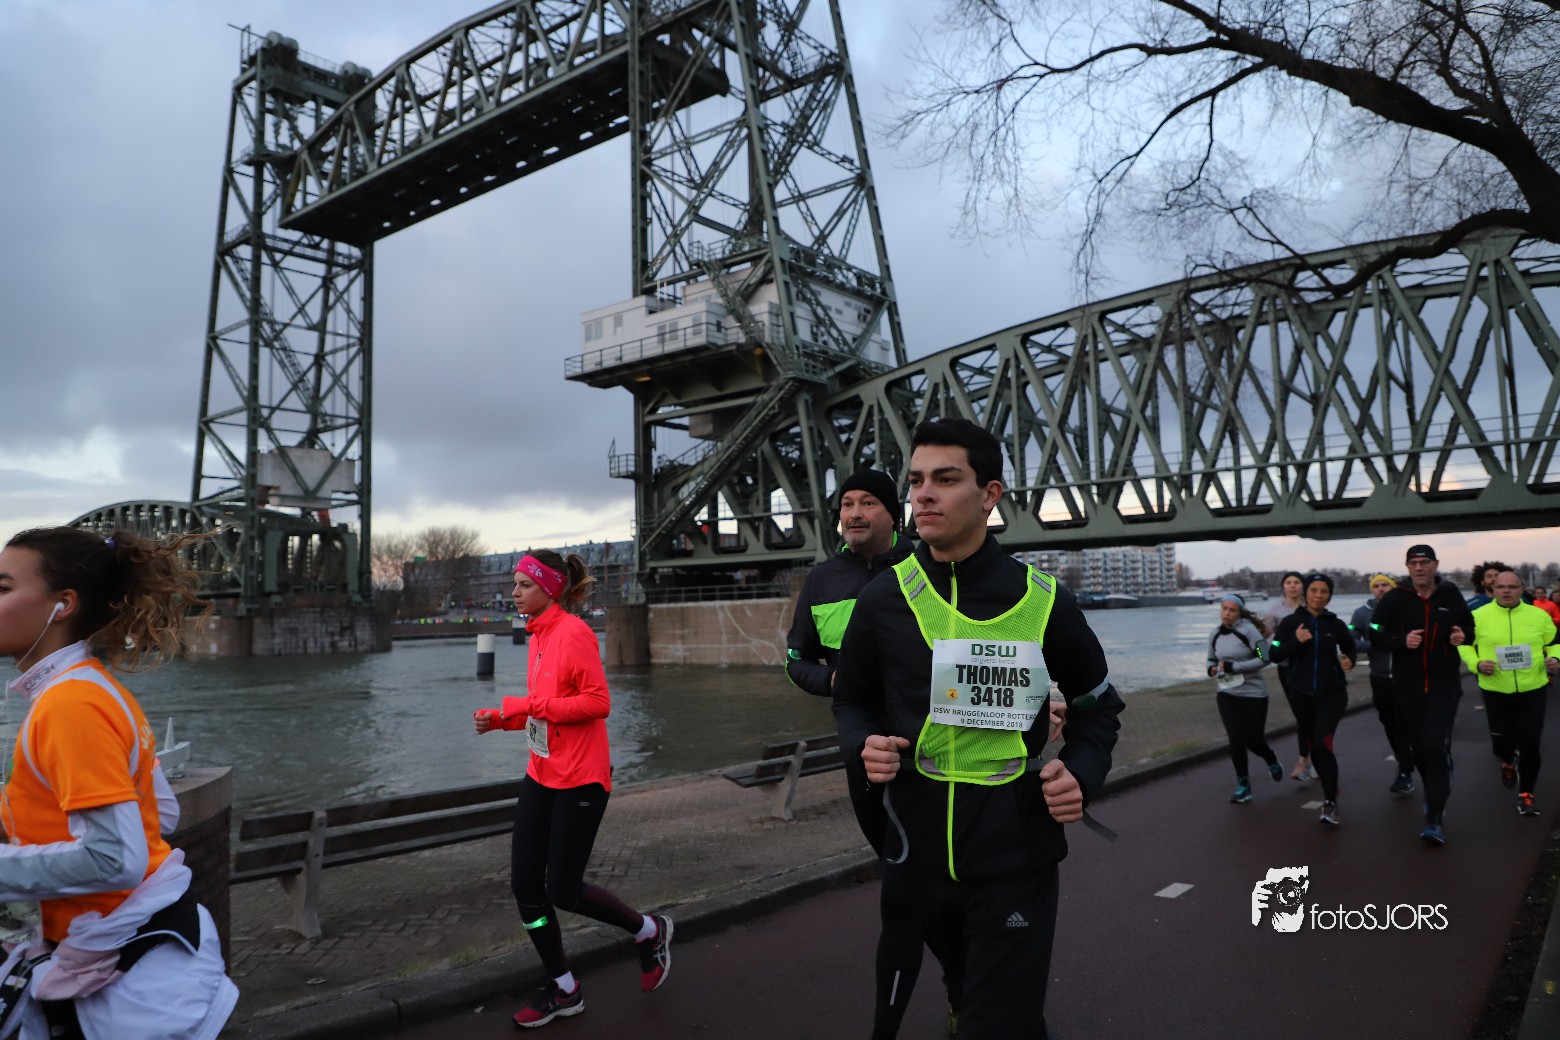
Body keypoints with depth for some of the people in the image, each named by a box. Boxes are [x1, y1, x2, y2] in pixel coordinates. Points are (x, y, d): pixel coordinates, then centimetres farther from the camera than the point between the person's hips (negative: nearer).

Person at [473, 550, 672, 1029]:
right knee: (525, 884, 8)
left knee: (562, 891, 0)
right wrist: (503, 719, 1)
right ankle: (563, 989, 25)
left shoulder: (574, 633, -16)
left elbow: (598, 702, -21)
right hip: (541, 775, 8)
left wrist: (529, 704, -22)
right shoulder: (538, 635, 9)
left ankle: (650, 931, 25)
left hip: (580, 779, -8)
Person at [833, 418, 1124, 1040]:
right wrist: (865, 743, -11)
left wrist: (1083, 771, -11)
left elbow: (1097, 704, 6)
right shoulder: (882, 600, -5)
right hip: (915, 856, 3)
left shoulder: (1043, 601, -8)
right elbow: (853, 699, 9)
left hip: (1015, 864, -3)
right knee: (961, 982, 26)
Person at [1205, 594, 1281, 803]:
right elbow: (1212, 659, 19)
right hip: (1227, 694, 4)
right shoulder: (1215, 635, 4)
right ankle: (1243, 784, 9)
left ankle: (1271, 759, 40)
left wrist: (1233, 667, -22)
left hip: (1253, 694, -4)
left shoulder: (1249, 630, -13)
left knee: (1253, 739, 4)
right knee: (1236, 739, -5)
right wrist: (1212, 668, -5)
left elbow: (1264, 659, -18)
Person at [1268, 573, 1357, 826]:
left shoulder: (1336, 624, -2)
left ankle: (1330, 802, -9)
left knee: (1323, 743, -17)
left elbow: (1350, 647, 16)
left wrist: (1350, 661, -5)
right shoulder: (1291, 622, -4)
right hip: (1303, 694, 2)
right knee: (1313, 746, 14)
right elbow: (1274, 655, -7)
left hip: (1332, 693, -2)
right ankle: (1330, 789, 38)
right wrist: (1295, 641, -22)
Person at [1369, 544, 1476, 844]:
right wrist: (1402, 641, -18)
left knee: (1437, 747, -13)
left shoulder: (1450, 595, 0)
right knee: (1418, 748, 12)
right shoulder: (1395, 598, -4)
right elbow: (1374, 634, -1)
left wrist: (1463, 636, -8)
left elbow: (1469, 626, 15)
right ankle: (1434, 794, 38)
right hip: (1407, 687, 1)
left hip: (1444, 686, -1)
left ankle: (1435, 818, -10)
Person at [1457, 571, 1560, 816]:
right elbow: (1464, 644, 6)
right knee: (1501, 741, 9)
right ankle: (1508, 762, 46)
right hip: (1496, 692, 0)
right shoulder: (1479, 616, -3)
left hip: (1533, 689, 0)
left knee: (1530, 744, -2)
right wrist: (1476, 663, -11)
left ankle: (1526, 794, 15)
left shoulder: (1539, 615, 1)